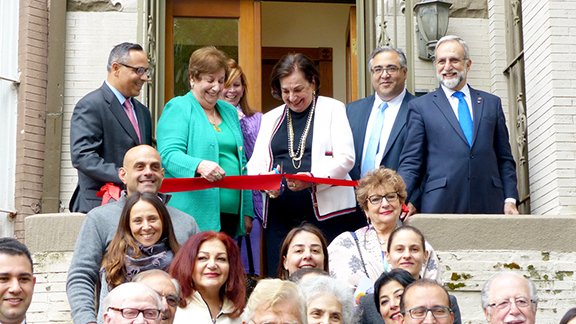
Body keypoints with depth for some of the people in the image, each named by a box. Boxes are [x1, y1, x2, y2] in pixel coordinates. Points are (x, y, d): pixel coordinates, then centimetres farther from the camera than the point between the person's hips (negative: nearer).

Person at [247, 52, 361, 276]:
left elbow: (345, 158, -2)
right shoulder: (271, 118, 20)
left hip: (325, 211, -3)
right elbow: (255, 163, 13)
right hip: (280, 214, 4)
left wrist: (313, 178, -19)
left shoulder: (332, 109, 8)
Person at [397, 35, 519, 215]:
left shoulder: (491, 103, 17)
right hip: (440, 205, -2)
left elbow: (505, 159, 17)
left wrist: (510, 199, 6)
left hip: (488, 206, 3)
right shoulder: (420, 106, 9)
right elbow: (411, 164, 4)